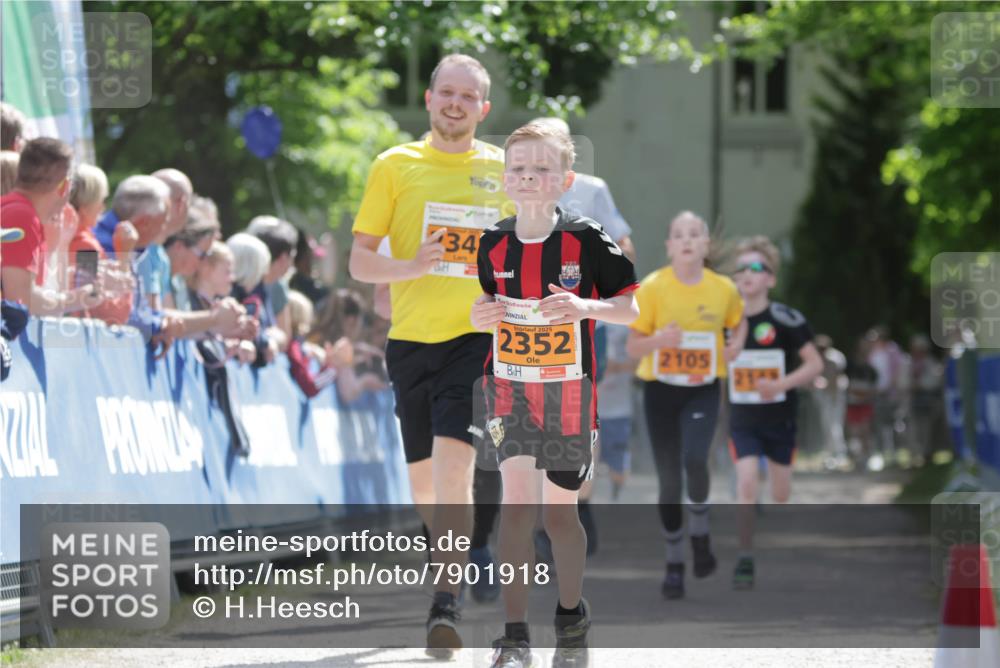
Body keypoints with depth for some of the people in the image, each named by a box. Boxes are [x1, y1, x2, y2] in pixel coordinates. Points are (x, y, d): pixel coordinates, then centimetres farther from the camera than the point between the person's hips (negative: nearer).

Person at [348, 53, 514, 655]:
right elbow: (360, 261, 3)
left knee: (454, 458, -18)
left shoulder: (505, 171, 8)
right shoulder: (395, 166, 5)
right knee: (424, 475, 9)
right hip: (412, 336, 2)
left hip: (478, 335, -2)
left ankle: (447, 602, -20)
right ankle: (455, 558, 38)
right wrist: (410, 267, -16)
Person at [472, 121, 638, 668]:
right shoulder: (494, 244, 1)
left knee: (559, 511, 8)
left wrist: (586, 306, -23)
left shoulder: (586, 240, -8)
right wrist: (481, 315, -7)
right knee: (518, 498, -14)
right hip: (509, 384, 1)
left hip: (568, 391, -1)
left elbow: (630, 308, -5)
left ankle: (572, 615, 33)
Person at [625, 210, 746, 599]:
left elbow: (738, 322, 20)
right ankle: (674, 564, 16)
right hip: (660, 391, 0)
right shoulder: (652, 287, -8)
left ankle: (700, 535, -1)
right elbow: (632, 347, -5)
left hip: (703, 391, 0)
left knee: (694, 460, -25)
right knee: (669, 480, 1)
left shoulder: (723, 289, -1)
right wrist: (658, 339, -26)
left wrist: (735, 345, -1)